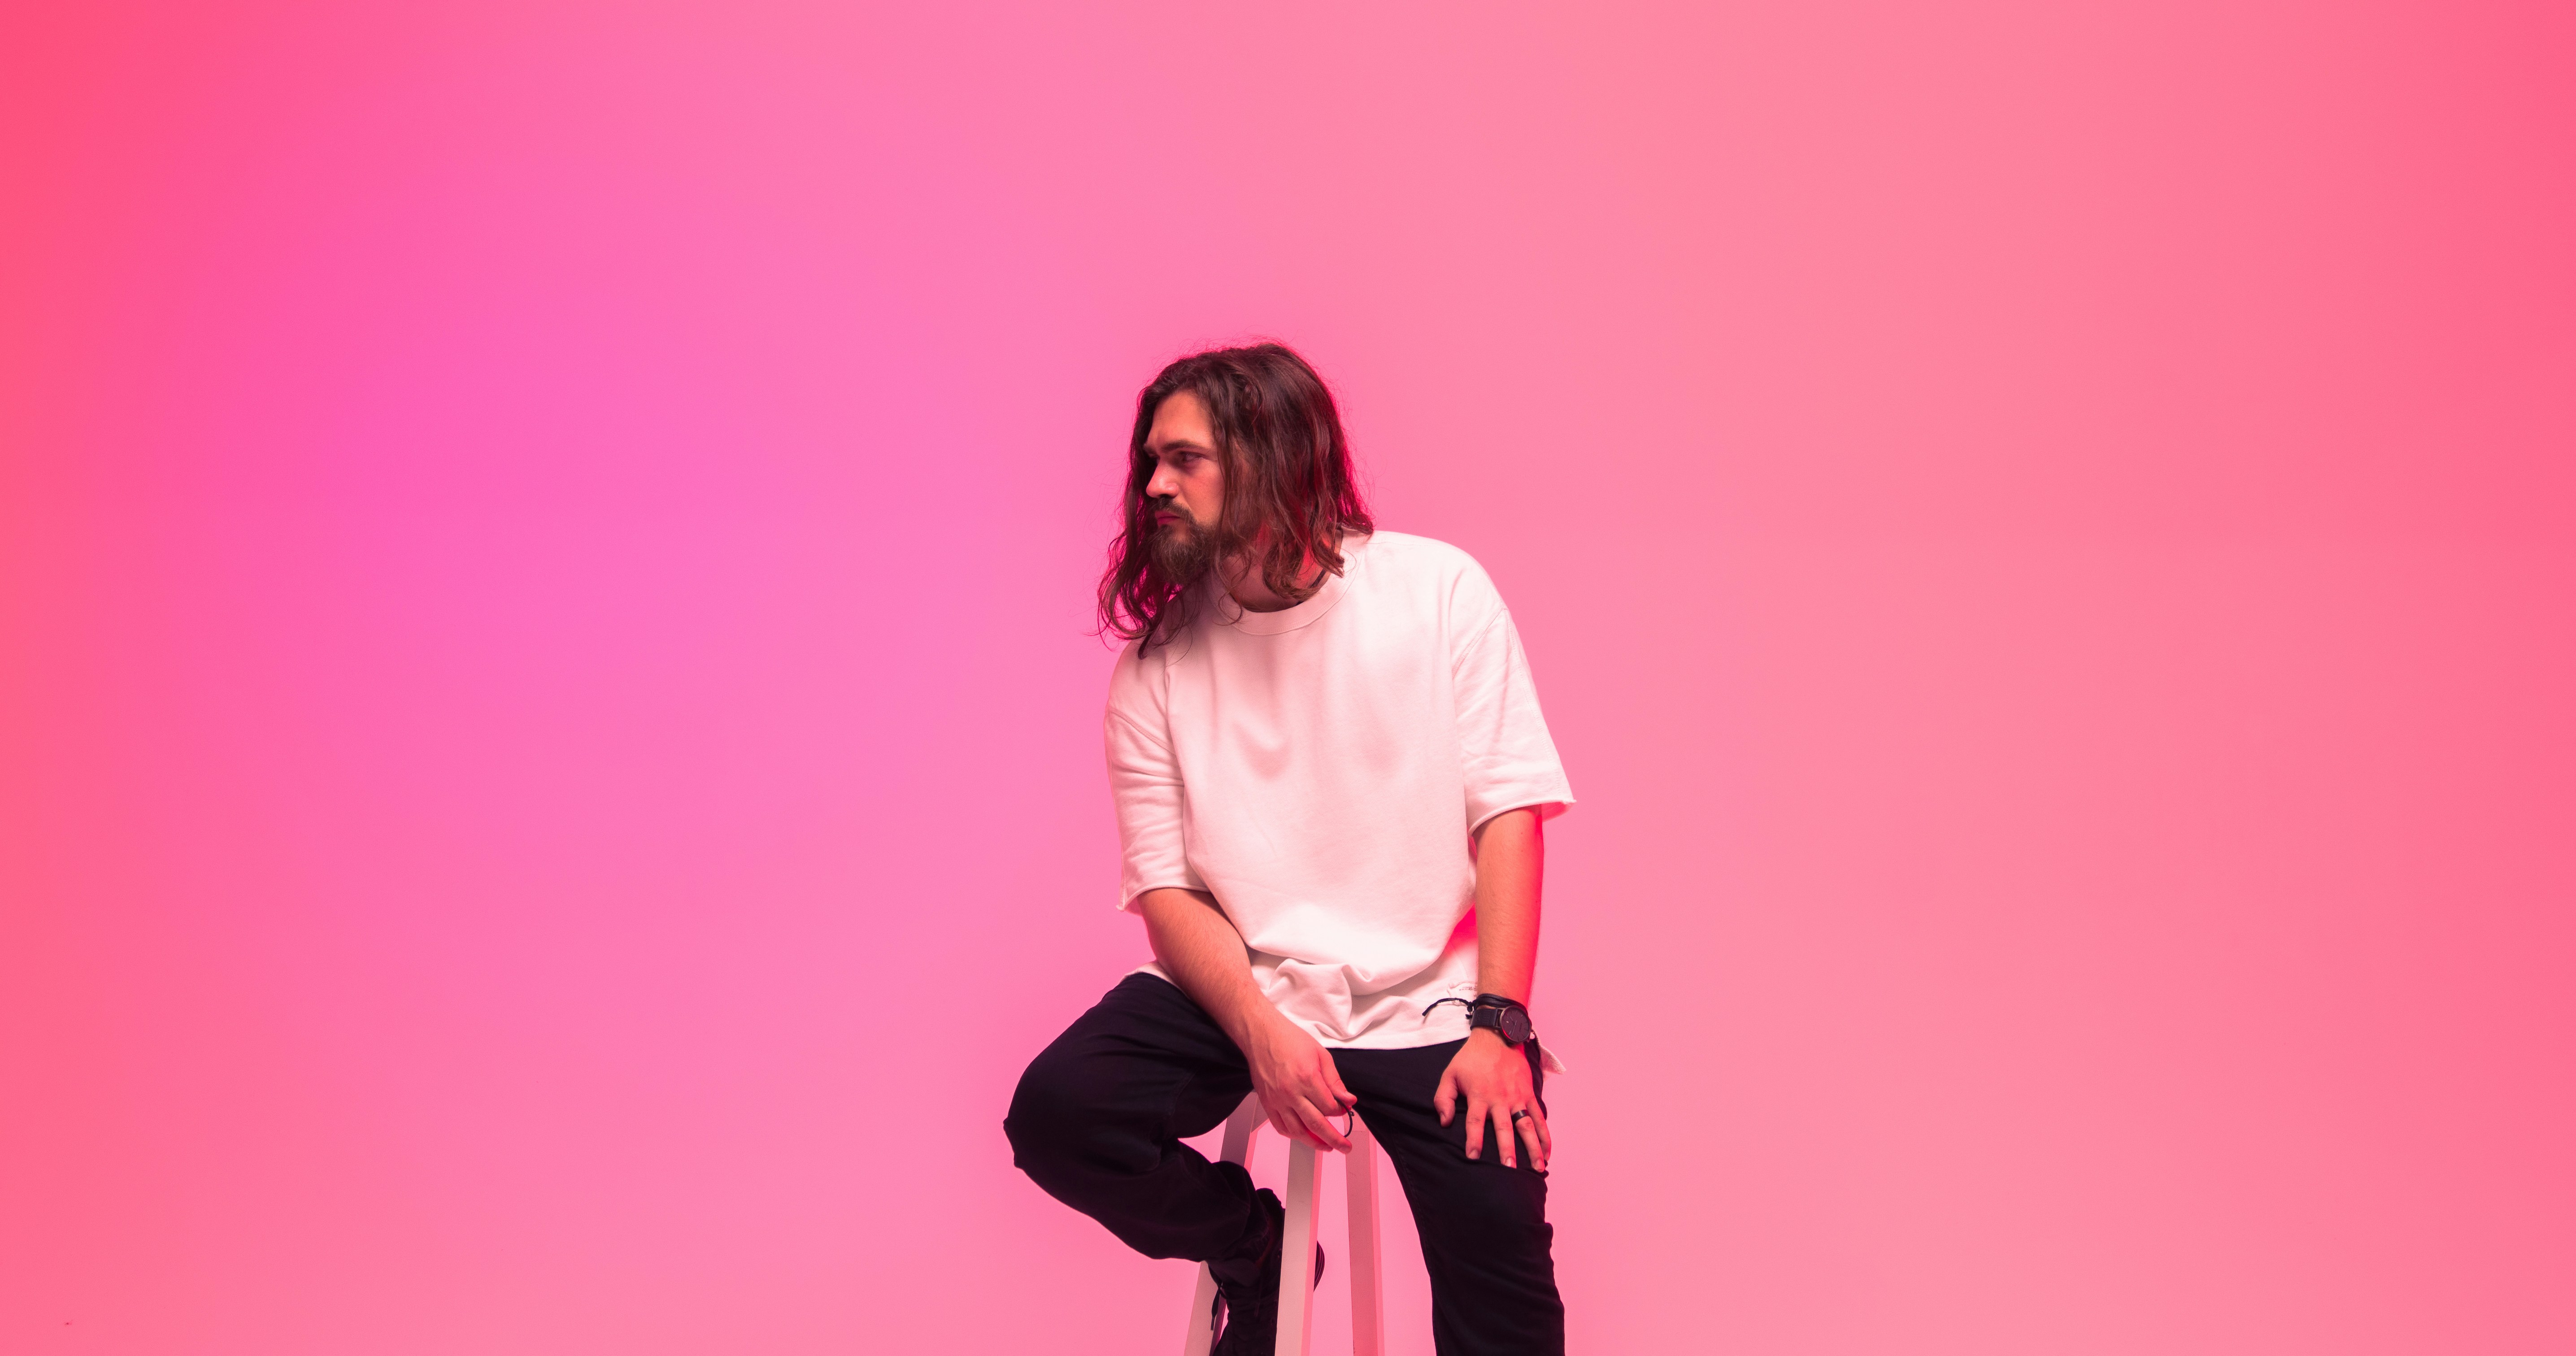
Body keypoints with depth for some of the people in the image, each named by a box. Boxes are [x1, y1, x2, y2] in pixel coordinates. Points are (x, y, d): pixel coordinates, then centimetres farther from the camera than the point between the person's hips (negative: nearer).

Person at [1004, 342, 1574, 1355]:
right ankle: (1252, 1248, 9)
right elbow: (1167, 889, -2)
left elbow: (1508, 811, -6)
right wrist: (1261, 1033, -20)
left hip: (1425, 1002, -2)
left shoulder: (1437, 588, -2)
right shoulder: (1154, 669, 2)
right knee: (1057, 1112, -20)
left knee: (1499, 1243, -22)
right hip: (1240, 991, 2)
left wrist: (1498, 1026, -16)